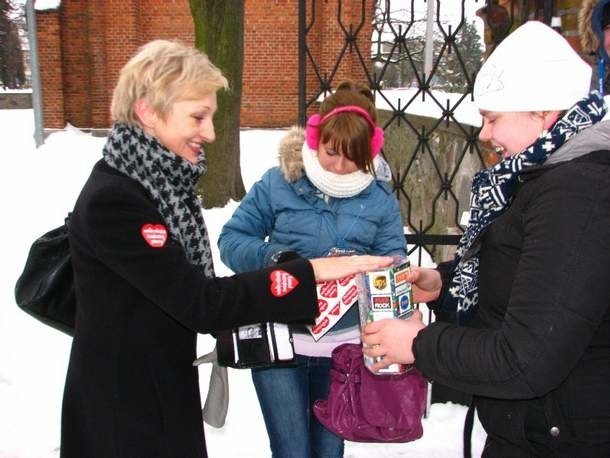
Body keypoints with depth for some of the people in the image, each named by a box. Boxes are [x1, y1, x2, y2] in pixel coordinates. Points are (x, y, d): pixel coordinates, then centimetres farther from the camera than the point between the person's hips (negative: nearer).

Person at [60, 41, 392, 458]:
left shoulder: (156, 181, 3)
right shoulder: (111, 201, -25)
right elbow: (200, 303, -27)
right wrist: (310, 273, -28)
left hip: (164, 388, 8)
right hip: (122, 408, -8)